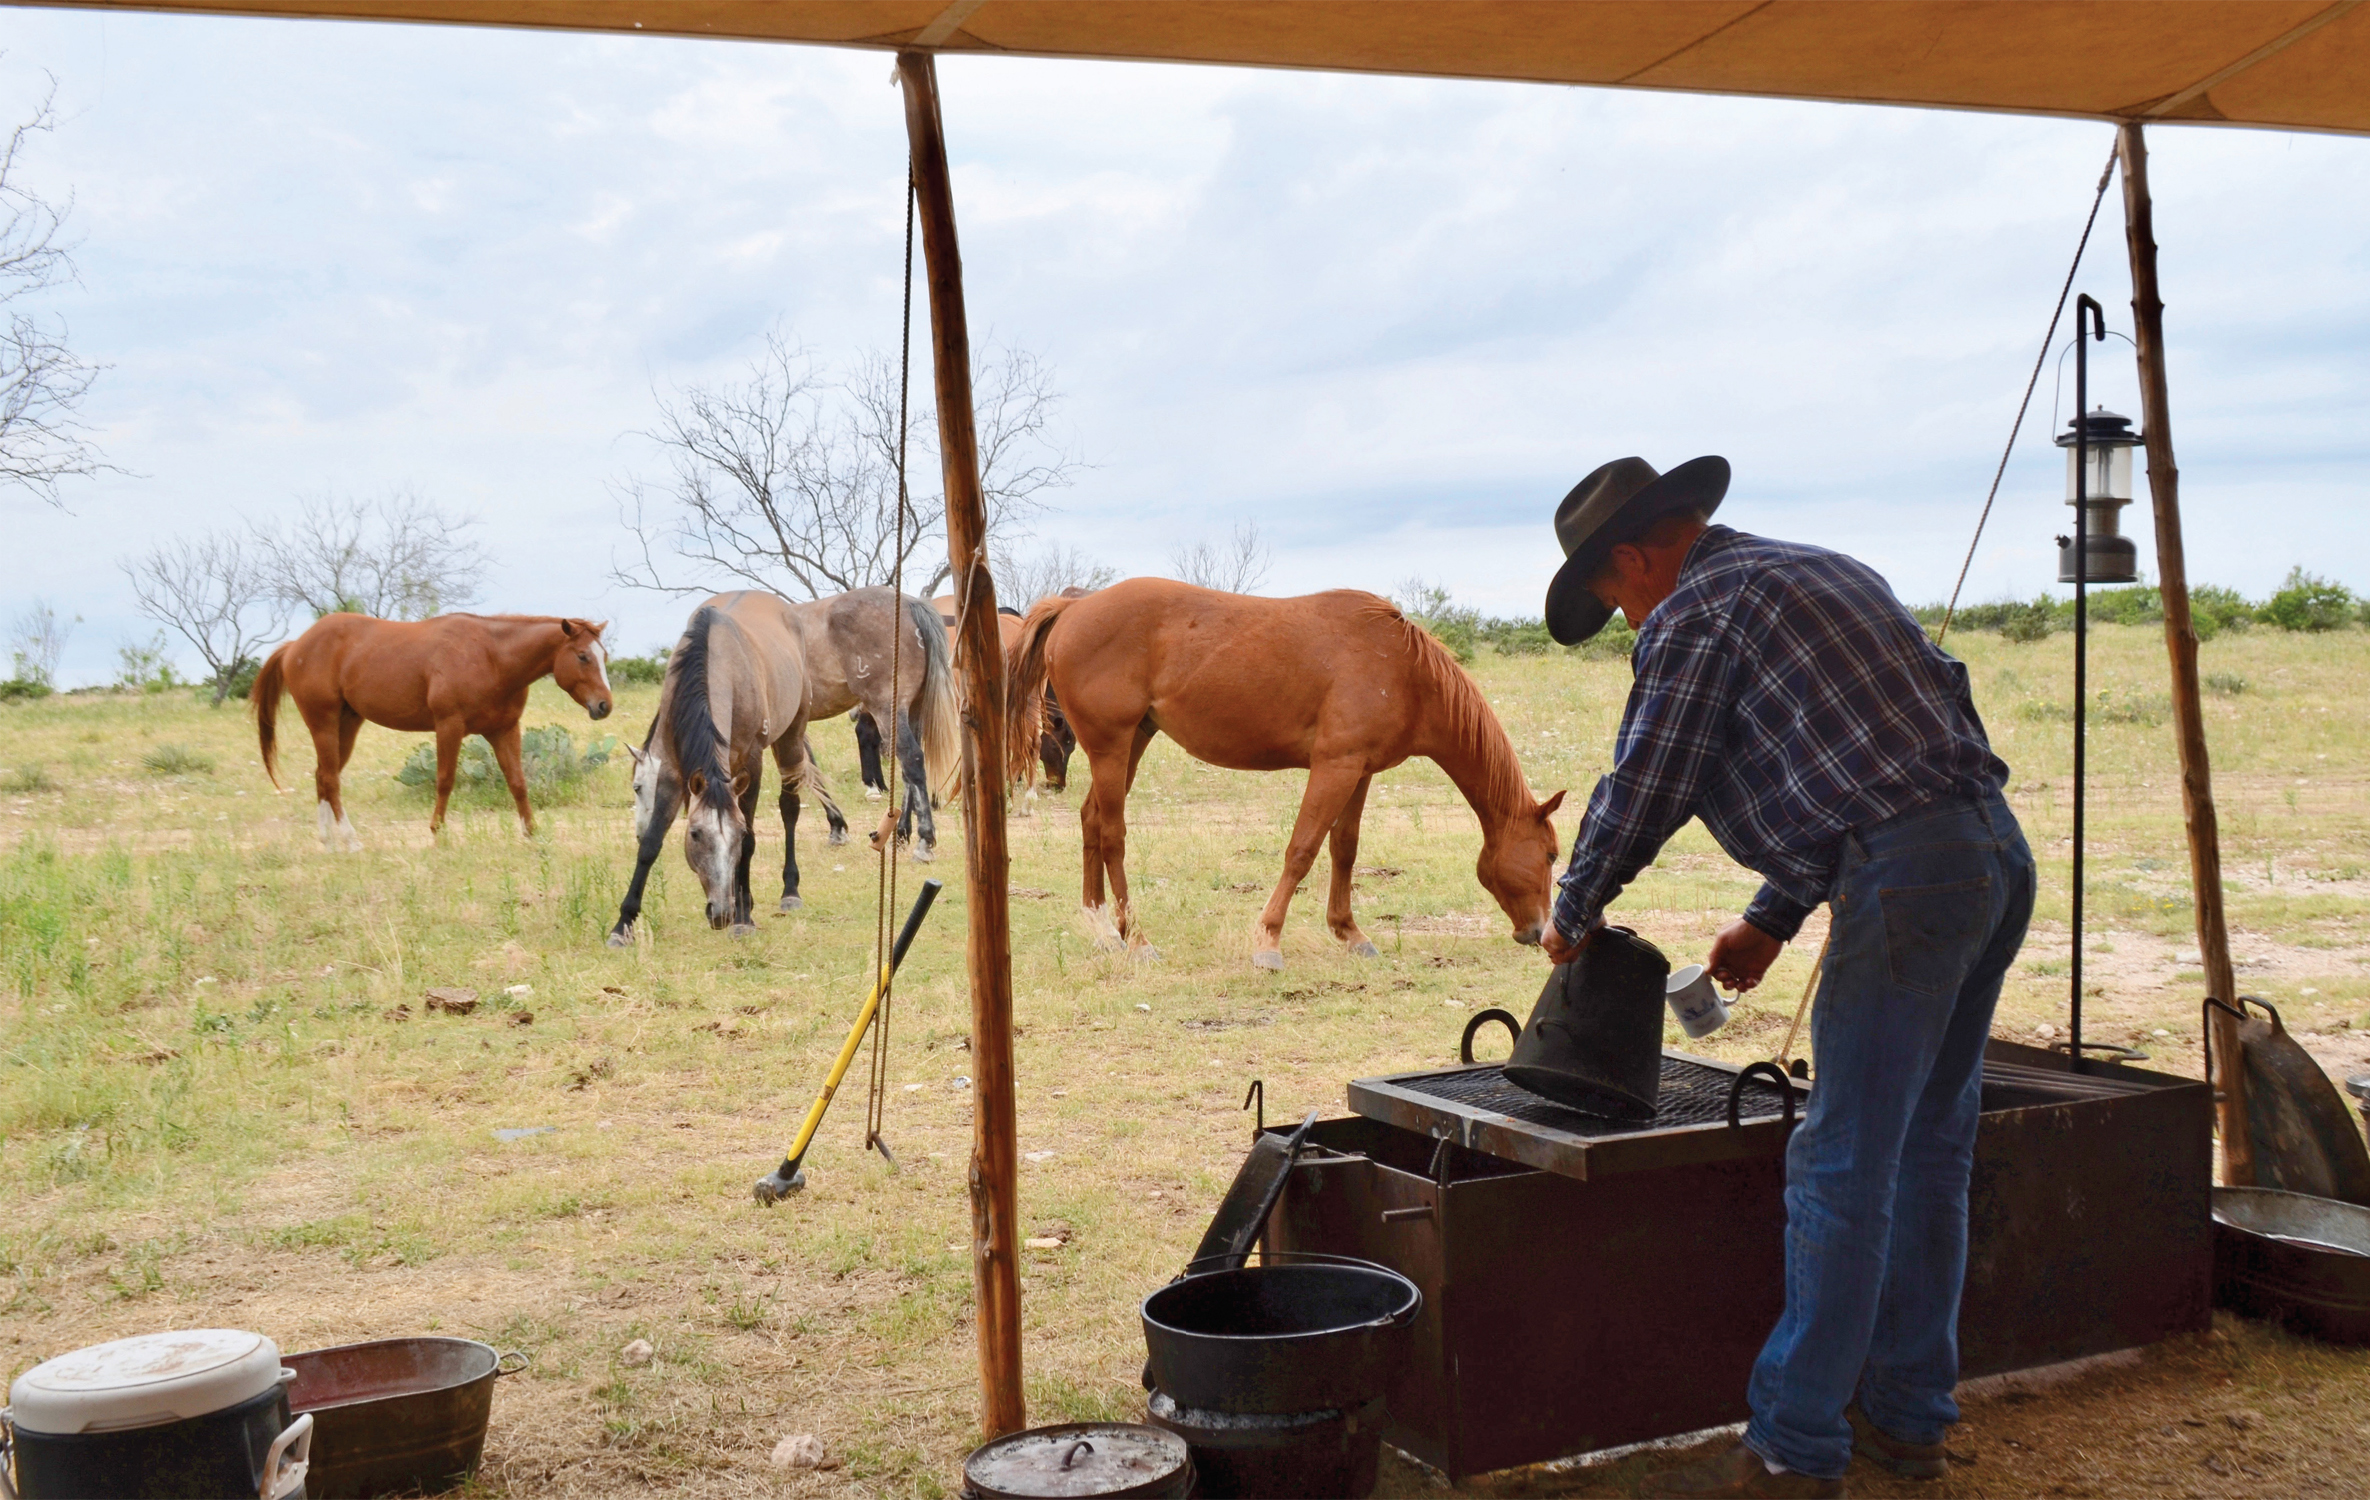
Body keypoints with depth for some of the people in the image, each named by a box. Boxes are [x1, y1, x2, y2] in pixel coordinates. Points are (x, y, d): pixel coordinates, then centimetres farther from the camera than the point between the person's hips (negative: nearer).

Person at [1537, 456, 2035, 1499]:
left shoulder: (1694, 611, -3)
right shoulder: (1820, 571, 25)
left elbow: (1639, 790, -2)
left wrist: (1573, 914, 15)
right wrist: (1772, 919, 31)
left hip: (1909, 882, -10)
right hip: (1997, 849, 10)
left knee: (1842, 1173, -6)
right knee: (1926, 1152, 16)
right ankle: (1908, 1414, 26)